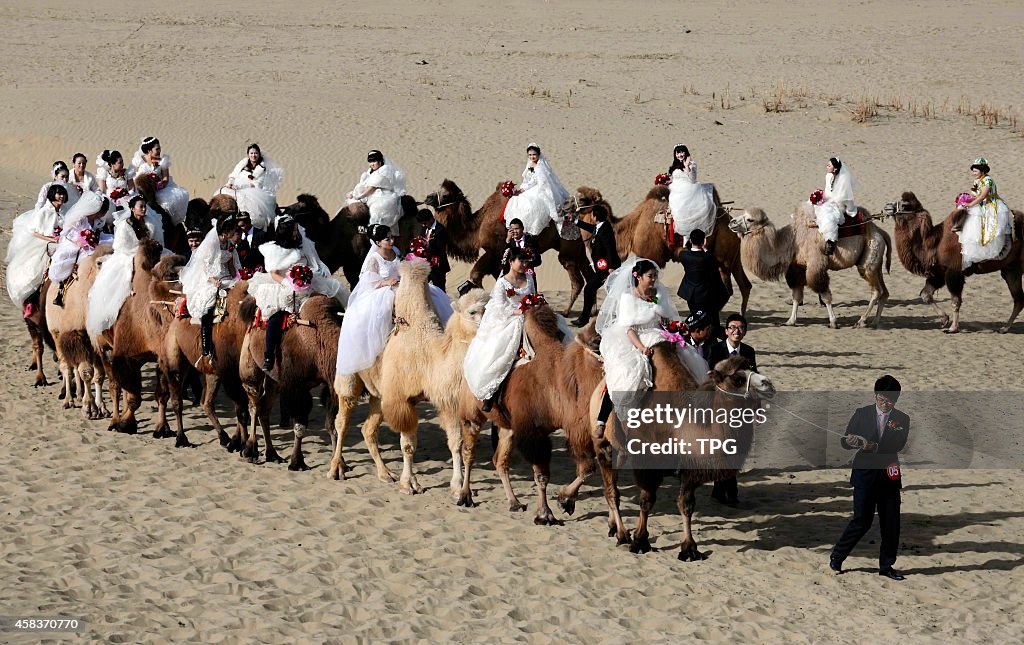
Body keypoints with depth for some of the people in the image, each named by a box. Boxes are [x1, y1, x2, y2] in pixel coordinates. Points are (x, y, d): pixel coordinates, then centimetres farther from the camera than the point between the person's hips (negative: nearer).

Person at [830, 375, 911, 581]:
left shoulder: (902, 419, 2)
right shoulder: (862, 414, 1)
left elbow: (898, 444, -12)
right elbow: (844, 442, 0)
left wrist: (873, 446, -27)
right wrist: (850, 441, -25)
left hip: (889, 476, 2)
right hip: (865, 474, -2)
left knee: (891, 524, 3)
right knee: (862, 521, -5)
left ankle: (886, 566, 16)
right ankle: (836, 558, 11)